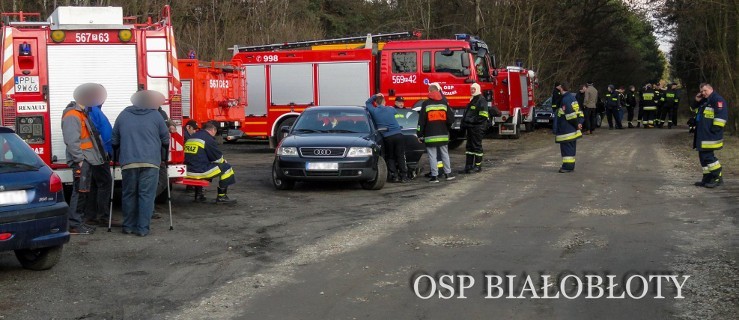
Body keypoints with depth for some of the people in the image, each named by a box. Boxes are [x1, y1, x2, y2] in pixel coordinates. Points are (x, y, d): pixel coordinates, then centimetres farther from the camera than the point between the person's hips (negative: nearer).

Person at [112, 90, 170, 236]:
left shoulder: (123, 115, 11)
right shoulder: (155, 115, 3)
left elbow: (115, 140, 16)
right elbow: (165, 139, 8)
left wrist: (117, 157, 30)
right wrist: (163, 157, 23)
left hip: (128, 162, 2)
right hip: (150, 162, -2)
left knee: (129, 194, 12)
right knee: (146, 195, 0)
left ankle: (128, 226, 17)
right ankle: (143, 228, -2)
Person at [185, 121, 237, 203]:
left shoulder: (191, 137, 17)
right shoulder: (209, 139, -8)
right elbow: (218, 159, -1)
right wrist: (223, 161, 22)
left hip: (187, 171, 8)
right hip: (199, 172, -8)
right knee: (226, 167, 4)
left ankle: (198, 195, 35)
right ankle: (221, 197, 7)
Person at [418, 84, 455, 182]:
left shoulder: (426, 104, -5)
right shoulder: (444, 103, 5)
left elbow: (421, 121, -5)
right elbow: (451, 119, 7)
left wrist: (420, 135, 0)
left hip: (430, 135, -4)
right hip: (443, 135, 4)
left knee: (432, 156, -1)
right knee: (445, 154, 14)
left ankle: (434, 176, -2)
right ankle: (448, 173, 19)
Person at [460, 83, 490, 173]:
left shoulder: (481, 100, -11)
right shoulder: (472, 100, 19)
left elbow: (483, 116, -19)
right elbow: (467, 113, 26)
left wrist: (472, 120, -16)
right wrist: (465, 122, 12)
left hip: (477, 128, -10)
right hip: (470, 127, 10)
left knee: (477, 146, -3)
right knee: (469, 146, 10)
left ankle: (478, 165, 5)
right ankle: (468, 166, 13)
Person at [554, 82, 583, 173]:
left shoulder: (565, 99, -17)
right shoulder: (572, 97, 15)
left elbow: (570, 114, -23)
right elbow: (579, 111, 15)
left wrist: (576, 124, -14)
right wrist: (579, 122, 7)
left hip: (566, 130, -10)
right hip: (573, 130, 10)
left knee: (566, 147, -7)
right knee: (571, 147, 15)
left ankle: (567, 166, -7)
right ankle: (571, 165, 22)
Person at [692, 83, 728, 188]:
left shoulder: (717, 99, -10)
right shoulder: (704, 101, 21)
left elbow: (721, 115, -19)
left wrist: (715, 129, -22)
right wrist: (697, 101, 15)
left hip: (710, 136, -10)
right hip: (702, 135, 10)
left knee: (708, 156, -12)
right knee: (703, 156, 11)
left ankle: (718, 178, -4)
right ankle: (707, 178, 17)